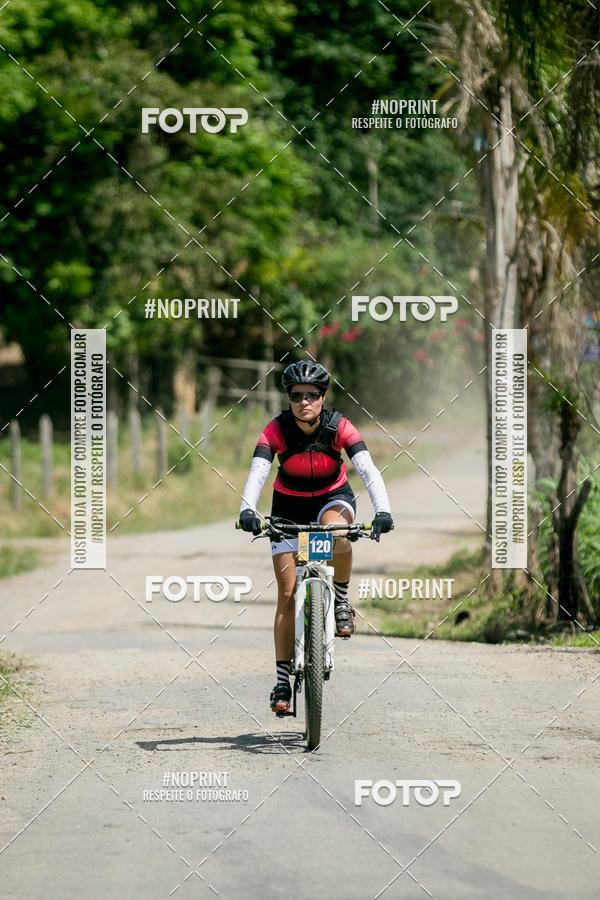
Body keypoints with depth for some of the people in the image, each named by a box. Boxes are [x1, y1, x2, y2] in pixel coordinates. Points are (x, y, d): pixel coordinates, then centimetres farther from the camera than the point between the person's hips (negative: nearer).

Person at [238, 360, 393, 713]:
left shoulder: (339, 427, -23)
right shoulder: (277, 429, -23)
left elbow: (369, 470, -33)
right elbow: (258, 472, -35)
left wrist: (383, 511, -49)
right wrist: (248, 510, -53)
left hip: (333, 497, -1)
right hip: (289, 505, 1)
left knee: (338, 534, -38)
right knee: (287, 593, -6)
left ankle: (342, 600, -11)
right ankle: (283, 681, -2)